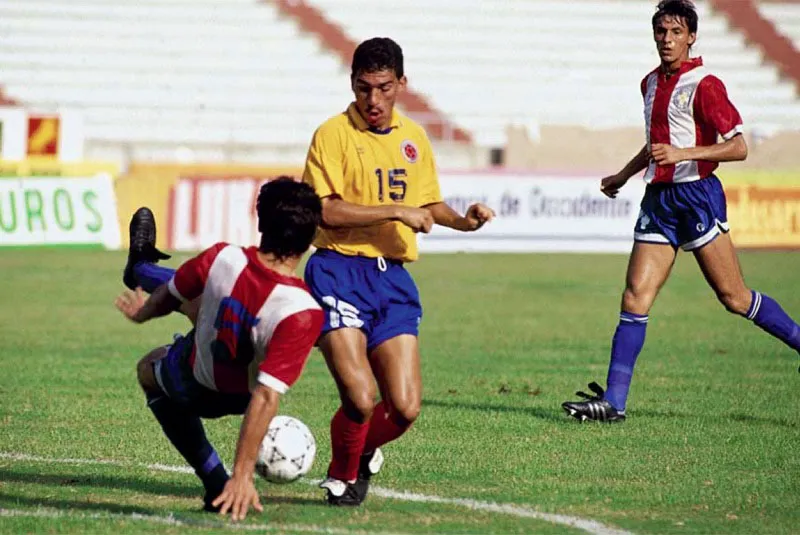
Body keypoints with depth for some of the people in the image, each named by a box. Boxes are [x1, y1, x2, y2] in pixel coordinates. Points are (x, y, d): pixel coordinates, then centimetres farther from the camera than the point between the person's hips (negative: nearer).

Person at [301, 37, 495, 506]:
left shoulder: (414, 138, 12)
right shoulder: (334, 134, -6)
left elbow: (428, 204, 25)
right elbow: (327, 211, -15)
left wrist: (463, 221, 5)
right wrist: (396, 211, -16)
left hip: (393, 277, 5)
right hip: (340, 271, -5)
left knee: (405, 409, -4)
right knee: (361, 398, -17)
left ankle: (362, 450, 30)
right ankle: (343, 476, 13)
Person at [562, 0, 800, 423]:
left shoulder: (703, 85, -9)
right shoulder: (651, 83, 16)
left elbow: (738, 147, -13)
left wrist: (683, 153, -22)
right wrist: (624, 175, 36)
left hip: (696, 195, -6)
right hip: (658, 198, 6)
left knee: (733, 296, -5)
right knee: (636, 296, -4)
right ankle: (613, 401, -7)